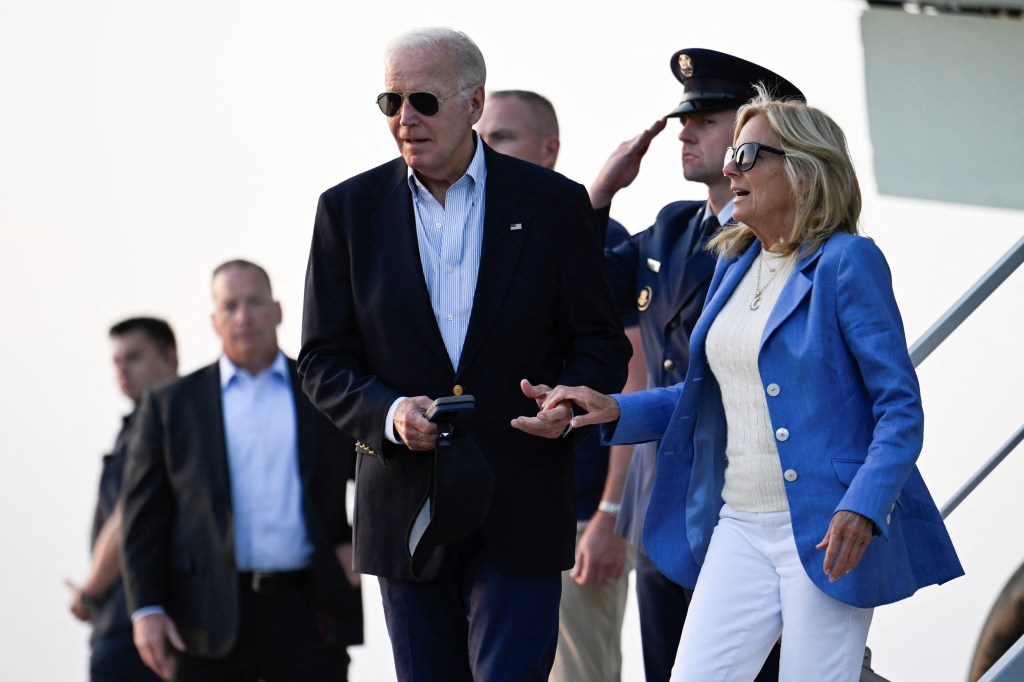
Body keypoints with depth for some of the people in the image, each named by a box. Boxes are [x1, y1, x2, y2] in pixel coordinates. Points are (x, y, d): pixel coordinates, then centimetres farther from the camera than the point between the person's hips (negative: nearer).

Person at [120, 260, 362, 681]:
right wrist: (146, 609, -4)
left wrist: (362, 543, 2)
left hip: (309, 614, 0)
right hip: (208, 622, 0)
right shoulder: (172, 405, 10)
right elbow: (144, 518, 6)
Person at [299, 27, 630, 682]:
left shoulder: (553, 203, 1)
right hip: (406, 506, 2)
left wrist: (568, 401, -18)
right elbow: (323, 361, 5)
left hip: (519, 512, -2)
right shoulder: (350, 209, 4)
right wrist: (388, 413, -15)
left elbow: (602, 342, 4)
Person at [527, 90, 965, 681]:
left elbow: (900, 406, -11)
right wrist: (615, 410, 9)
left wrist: (862, 509, -24)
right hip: (739, 527, 7)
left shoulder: (848, 262, -8)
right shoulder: (734, 265, 14)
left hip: (826, 534, -7)